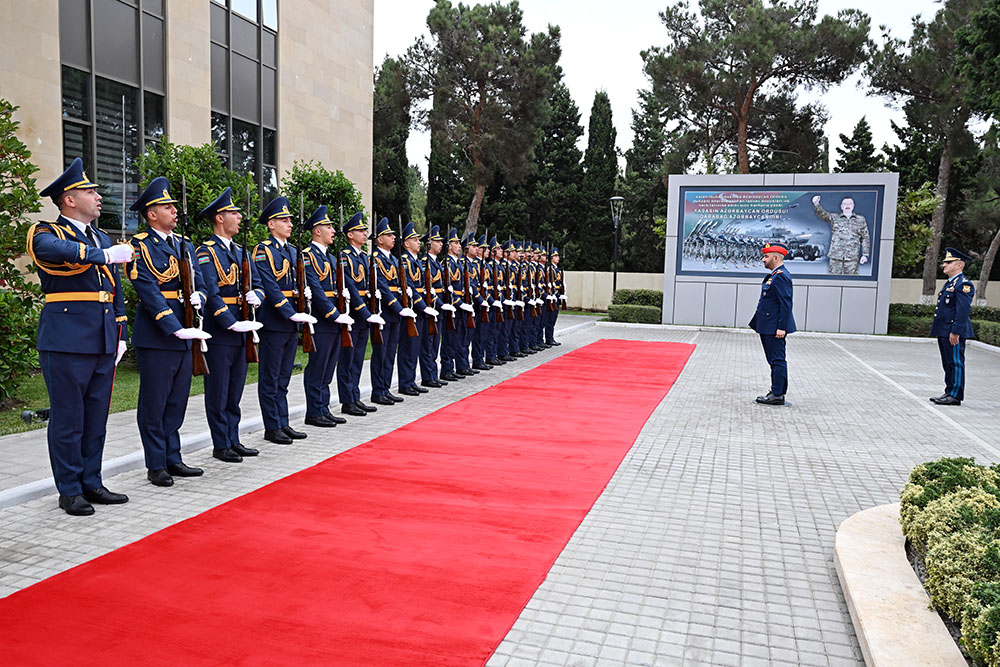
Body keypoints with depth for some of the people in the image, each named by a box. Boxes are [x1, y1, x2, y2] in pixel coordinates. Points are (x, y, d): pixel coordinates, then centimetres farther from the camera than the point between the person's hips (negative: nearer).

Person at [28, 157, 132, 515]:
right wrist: (105, 254, -41)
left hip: (103, 343, 7)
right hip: (67, 341, -7)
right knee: (68, 418, 1)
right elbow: (63, 251, -28)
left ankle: (91, 483, 22)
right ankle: (69, 491, 11)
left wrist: (120, 335, 14)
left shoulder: (102, 239, 18)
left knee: (96, 417, 12)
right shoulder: (46, 234, -2)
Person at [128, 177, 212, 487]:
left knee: (177, 401, 12)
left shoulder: (185, 245, 15)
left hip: (184, 333, 7)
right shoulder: (140, 245, -7)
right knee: (154, 403, 2)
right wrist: (176, 328, -24)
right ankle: (156, 466, 11)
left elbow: (199, 283, 16)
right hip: (156, 335, -7)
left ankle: (173, 459, 22)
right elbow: (149, 292, -16)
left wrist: (198, 296, -9)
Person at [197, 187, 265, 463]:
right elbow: (211, 293, -19)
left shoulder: (240, 251, 15)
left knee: (235, 391, 14)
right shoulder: (206, 252, -10)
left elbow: (256, 282, 16)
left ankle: (233, 440, 23)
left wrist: (257, 295, -7)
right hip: (219, 332, -8)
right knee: (218, 392, 2)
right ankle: (220, 446, 11)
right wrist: (232, 324, -24)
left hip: (240, 331, 8)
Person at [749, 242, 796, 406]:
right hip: (768, 327, 11)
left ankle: (777, 395, 0)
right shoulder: (774, 275, 15)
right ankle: (776, 392, 22)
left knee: (777, 360, -5)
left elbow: (786, 304, -21)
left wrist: (782, 327, -22)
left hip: (774, 327, -11)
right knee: (775, 360, 15)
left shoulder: (781, 276, -16)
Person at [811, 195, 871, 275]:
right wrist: (816, 204, -29)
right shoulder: (834, 218, 10)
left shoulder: (861, 220, 13)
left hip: (852, 257, 1)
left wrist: (865, 255, 6)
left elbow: (865, 238, 13)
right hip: (835, 256, -1)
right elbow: (822, 214, -8)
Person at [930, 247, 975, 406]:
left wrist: (955, 332, -23)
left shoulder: (963, 284, -13)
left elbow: (963, 310, -20)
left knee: (955, 363, -4)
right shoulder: (949, 283, 18)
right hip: (944, 331, 10)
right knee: (948, 363, 14)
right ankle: (949, 393, 21)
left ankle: (955, 396, 1)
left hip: (954, 332, -10)